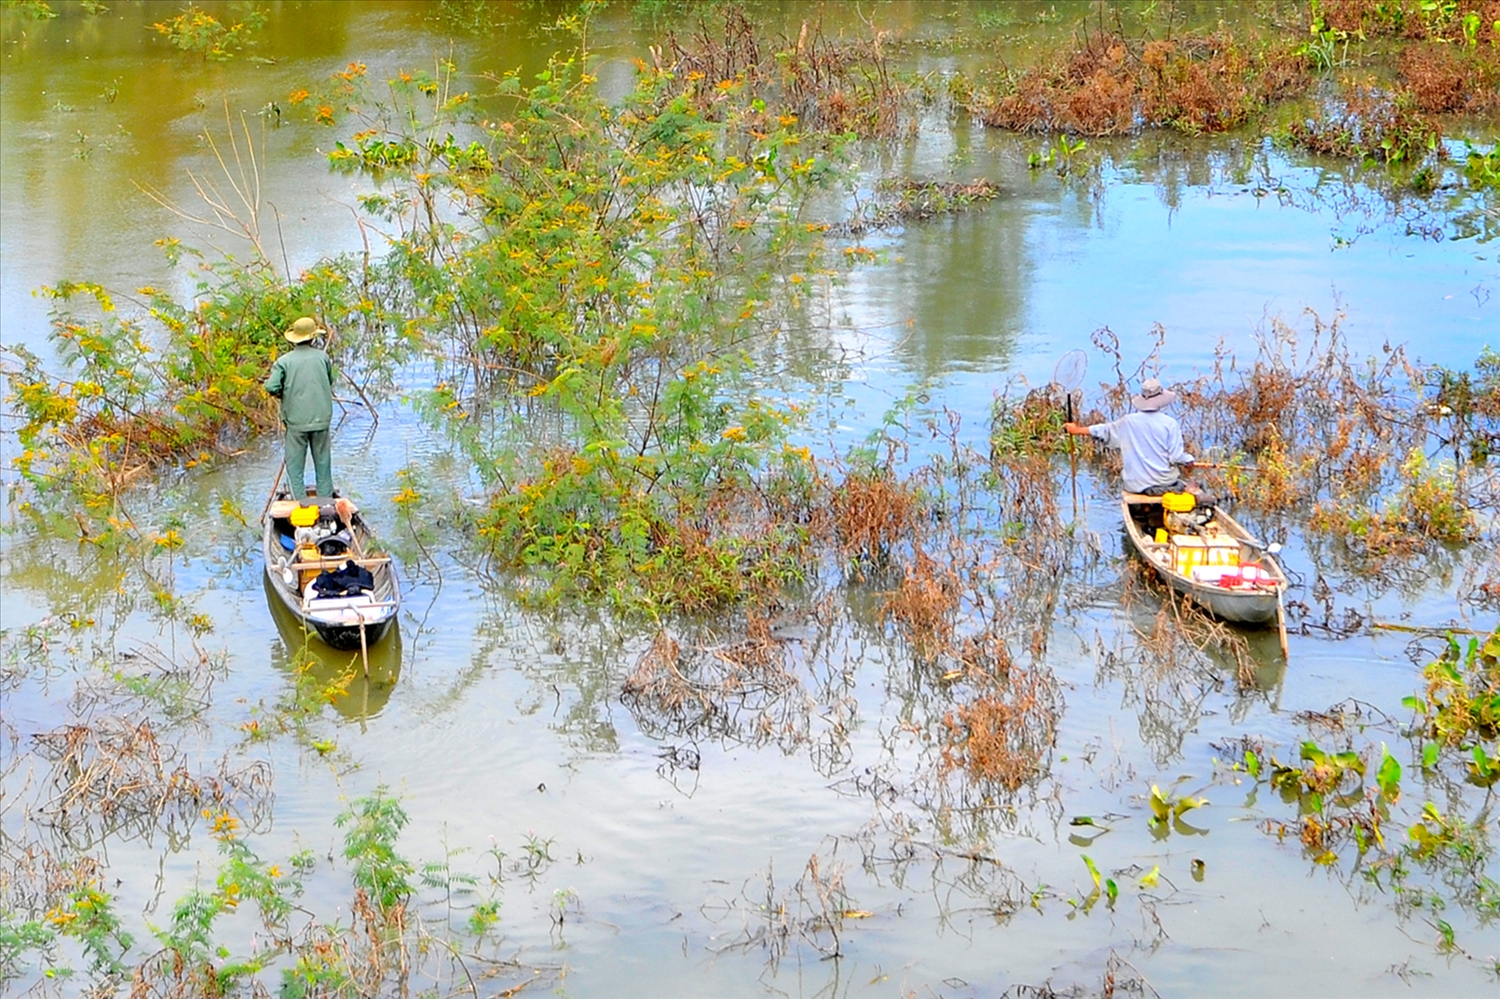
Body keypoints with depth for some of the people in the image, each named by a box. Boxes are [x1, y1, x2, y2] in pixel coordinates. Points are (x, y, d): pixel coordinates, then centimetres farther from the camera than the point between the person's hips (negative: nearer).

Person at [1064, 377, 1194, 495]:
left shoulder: (1128, 422, -2)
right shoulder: (1170, 423, -10)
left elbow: (1104, 431, 14)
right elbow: (1176, 456, -12)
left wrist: (1077, 430, 29)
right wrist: (1189, 461, 10)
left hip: (1136, 486, 2)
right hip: (1164, 483, -2)